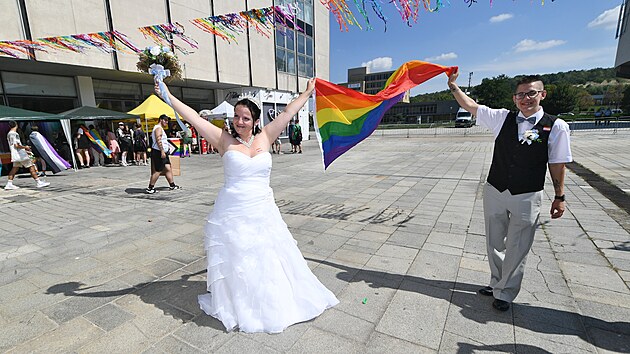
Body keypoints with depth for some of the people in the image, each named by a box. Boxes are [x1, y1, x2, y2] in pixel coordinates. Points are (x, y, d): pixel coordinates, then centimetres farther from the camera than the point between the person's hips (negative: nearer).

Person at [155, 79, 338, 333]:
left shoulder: (264, 138, 3)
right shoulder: (224, 140, -2)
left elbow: (288, 112, 7)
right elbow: (193, 117, -4)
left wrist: (308, 92, 13)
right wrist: (168, 97, -6)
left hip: (263, 212, 2)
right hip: (232, 214, -2)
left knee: (269, 261, 12)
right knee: (235, 262, 10)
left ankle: (273, 303, 34)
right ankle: (237, 308, 33)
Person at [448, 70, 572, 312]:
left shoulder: (556, 126, -4)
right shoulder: (503, 118, 1)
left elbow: (557, 164, 0)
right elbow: (470, 106, 3)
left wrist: (559, 196, 3)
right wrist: (453, 86, -3)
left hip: (527, 197, -2)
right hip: (495, 192, 3)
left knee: (516, 249, 8)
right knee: (494, 243, 16)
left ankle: (505, 293, 27)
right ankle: (497, 283, 38)